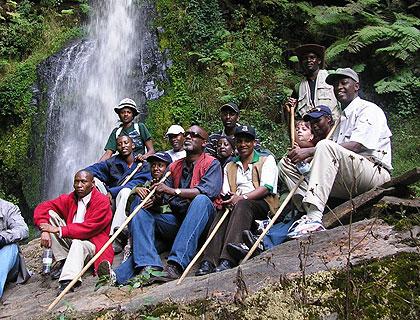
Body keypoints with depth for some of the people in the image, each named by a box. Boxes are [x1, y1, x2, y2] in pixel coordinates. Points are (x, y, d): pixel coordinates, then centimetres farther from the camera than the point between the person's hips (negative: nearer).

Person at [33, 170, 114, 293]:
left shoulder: (102, 201, -12)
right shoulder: (69, 199, 5)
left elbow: (89, 228, -22)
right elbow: (42, 207, 1)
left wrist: (59, 230, -24)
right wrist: (45, 230, -18)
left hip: (91, 243, -6)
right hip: (70, 241, 6)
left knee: (78, 243, -38)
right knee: (50, 213, -8)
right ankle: (62, 260, -11)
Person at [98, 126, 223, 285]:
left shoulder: (212, 164, 2)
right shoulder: (174, 166, 20)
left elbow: (208, 191, -18)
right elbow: (164, 198, 11)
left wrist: (172, 191, -21)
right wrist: (157, 197, -14)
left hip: (199, 220, -6)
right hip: (176, 220, 6)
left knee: (201, 200, -35)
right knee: (141, 211, -10)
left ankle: (175, 265, -46)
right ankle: (149, 266, -34)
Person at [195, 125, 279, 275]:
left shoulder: (267, 160, 12)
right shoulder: (229, 167, 26)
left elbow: (266, 188, -4)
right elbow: (225, 192, 14)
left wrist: (242, 197, -20)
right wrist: (227, 198, -13)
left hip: (262, 204, -4)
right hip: (237, 205, 4)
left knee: (242, 205, -36)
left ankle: (228, 260, -51)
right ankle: (209, 260, -45)